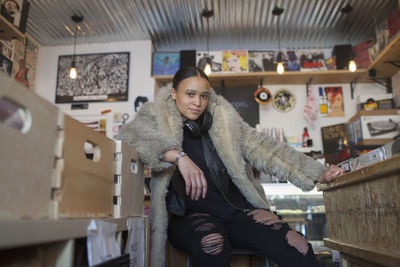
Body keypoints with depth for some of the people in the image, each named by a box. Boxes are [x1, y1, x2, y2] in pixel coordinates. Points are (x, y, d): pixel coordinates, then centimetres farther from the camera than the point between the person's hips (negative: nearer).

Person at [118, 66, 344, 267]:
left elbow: (261, 147, 8)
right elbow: (130, 133, -14)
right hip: (190, 216, -2)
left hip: (237, 209, 3)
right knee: (212, 244, -36)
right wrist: (178, 156, -27)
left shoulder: (222, 118, 13)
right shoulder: (157, 117, 6)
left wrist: (317, 173, 1)